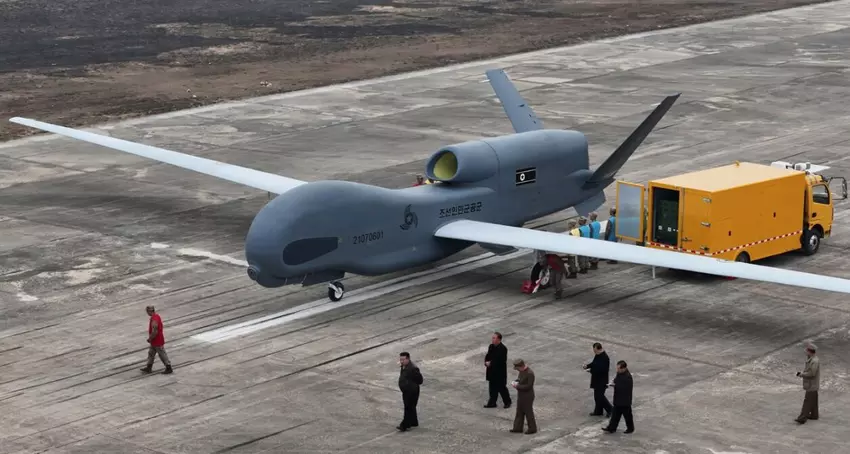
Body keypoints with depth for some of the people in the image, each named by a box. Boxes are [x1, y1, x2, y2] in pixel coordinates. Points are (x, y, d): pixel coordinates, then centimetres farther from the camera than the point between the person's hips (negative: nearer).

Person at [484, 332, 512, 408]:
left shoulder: (503, 349, -21)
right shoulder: (491, 346, 4)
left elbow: (500, 361, -25)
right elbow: (488, 356, 10)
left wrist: (490, 363, -21)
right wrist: (486, 362, -12)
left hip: (500, 372, -7)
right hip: (492, 371, 7)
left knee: (502, 388, 6)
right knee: (493, 388, 13)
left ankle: (507, 402, 24)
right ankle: (492, 403, 23)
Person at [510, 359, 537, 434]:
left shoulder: (530, 373, -26)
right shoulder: (522, 371, 1)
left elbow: (528, 386, -26)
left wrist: (517, 386, -22)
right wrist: (515, 382, -3)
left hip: (527, 397, -9)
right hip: (521, 395, 9)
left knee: (528, 412, 5)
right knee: (519, 412, 16)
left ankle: (532, 429, 19)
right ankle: (518, 428, 26)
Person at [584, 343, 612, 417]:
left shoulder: (604, 358, -26)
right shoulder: (598, 355, 4)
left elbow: (601, 369, -30)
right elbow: (594, 363, 19)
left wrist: (591, 370, -21)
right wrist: (587, 366, 1)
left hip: (601, 381, -10)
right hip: (597, 380, 10)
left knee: (600, 396, -3)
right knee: (597, 395, 16)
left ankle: (610, 409, 12)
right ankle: (598, 411, 27)